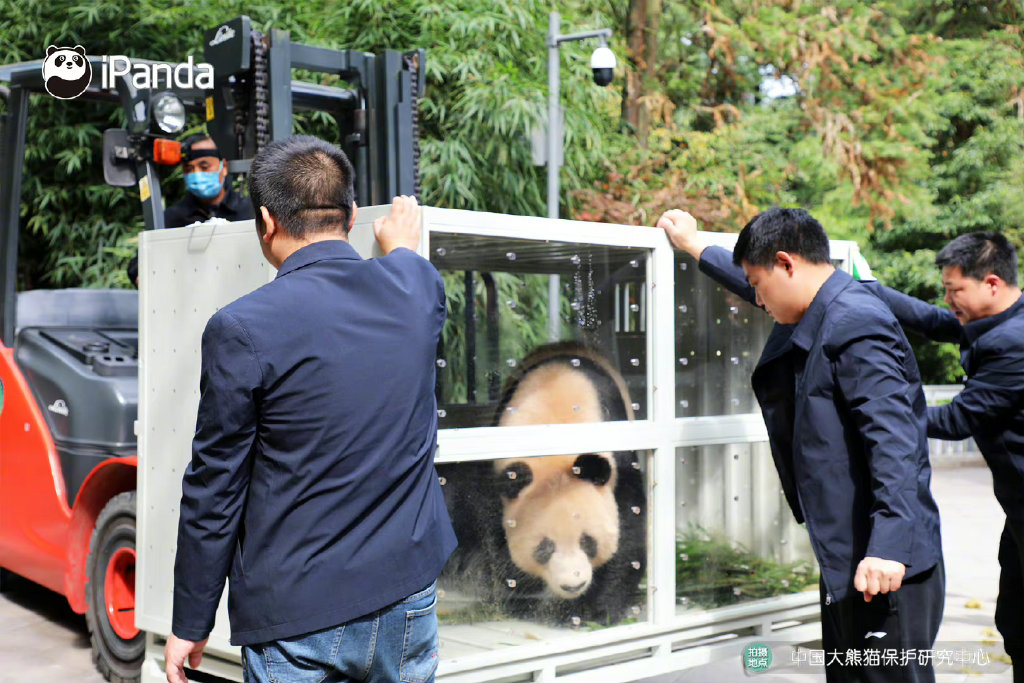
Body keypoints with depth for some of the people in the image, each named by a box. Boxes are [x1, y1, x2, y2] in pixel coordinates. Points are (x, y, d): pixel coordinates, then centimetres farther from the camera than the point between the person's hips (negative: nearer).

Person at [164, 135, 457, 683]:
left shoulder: (241, 330, -15)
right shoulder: (417, 287, -2)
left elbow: (215, 489, -9)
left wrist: (190, 625, 2)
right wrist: (402, 247, 47)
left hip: (297, 621, -4)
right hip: (408, 599, 5)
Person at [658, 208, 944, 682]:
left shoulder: (854, 328, -19)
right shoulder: (819, 314, 13)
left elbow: (894, 439, -27)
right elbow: (759, 288, 34)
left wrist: (888, 549, -34)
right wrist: (695, 247, 45)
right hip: (844, 557, 11)